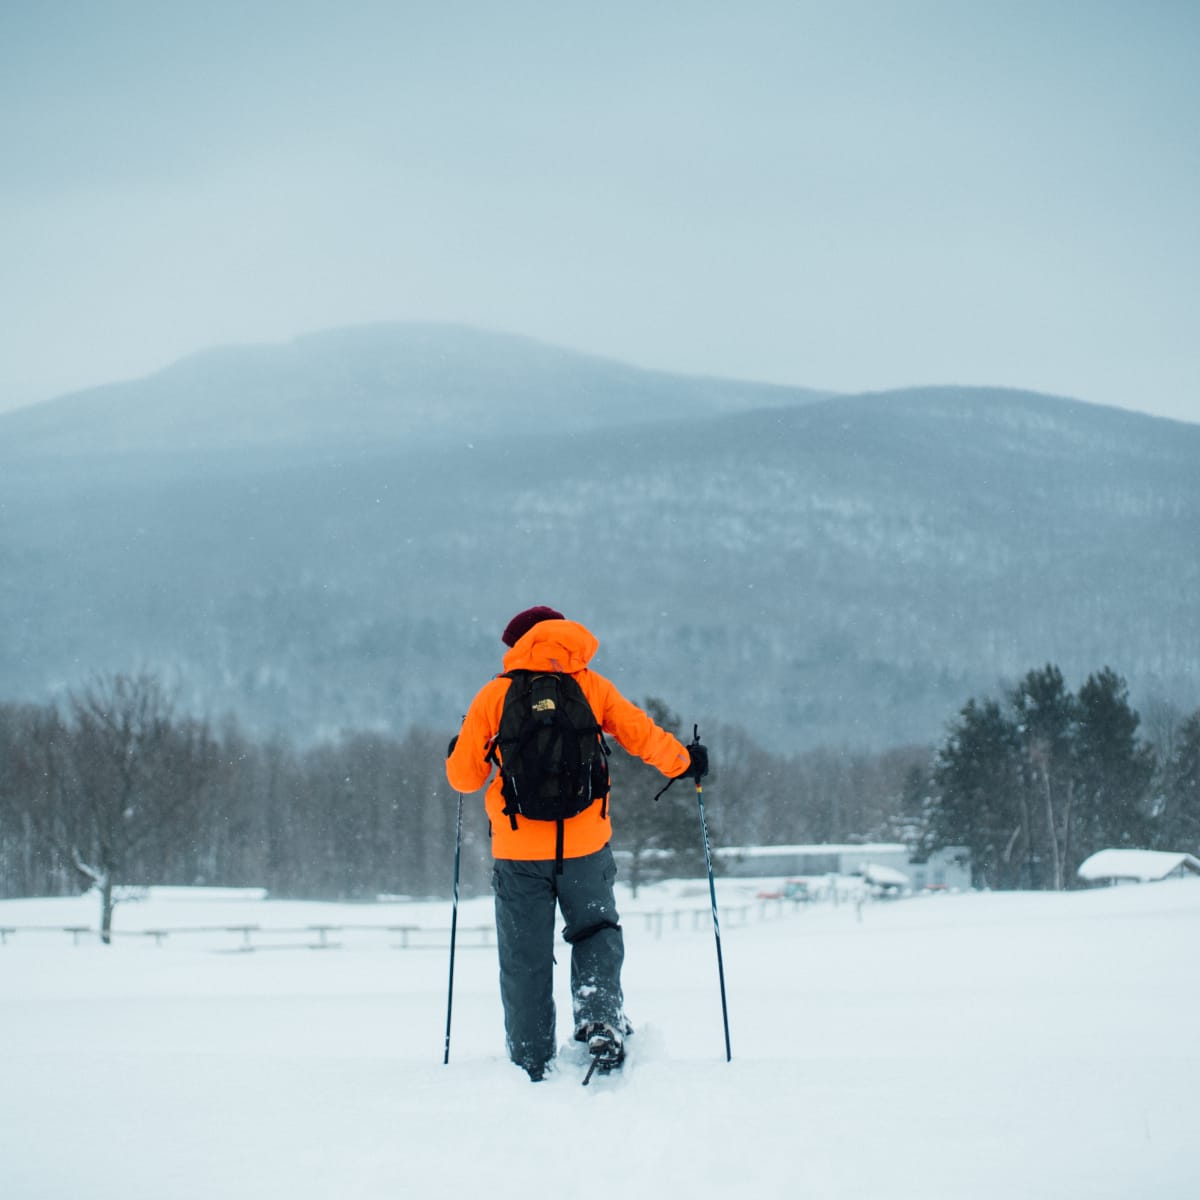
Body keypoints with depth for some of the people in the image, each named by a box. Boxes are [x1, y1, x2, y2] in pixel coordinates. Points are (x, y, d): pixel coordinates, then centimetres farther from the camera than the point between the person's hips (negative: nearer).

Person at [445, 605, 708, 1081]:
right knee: (596, 934, 19)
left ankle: (531, 1064, 10)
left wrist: (456, 755, 29)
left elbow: (464, 776, 6)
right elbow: (642, 736, 7)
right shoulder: (591, 687, 3)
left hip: (518, 849, 0)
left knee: (525, 958, 8)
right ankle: (602, 1021, -4)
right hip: (585, 845, 1)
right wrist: (684, 760, 26)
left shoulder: (495, 695, 1)